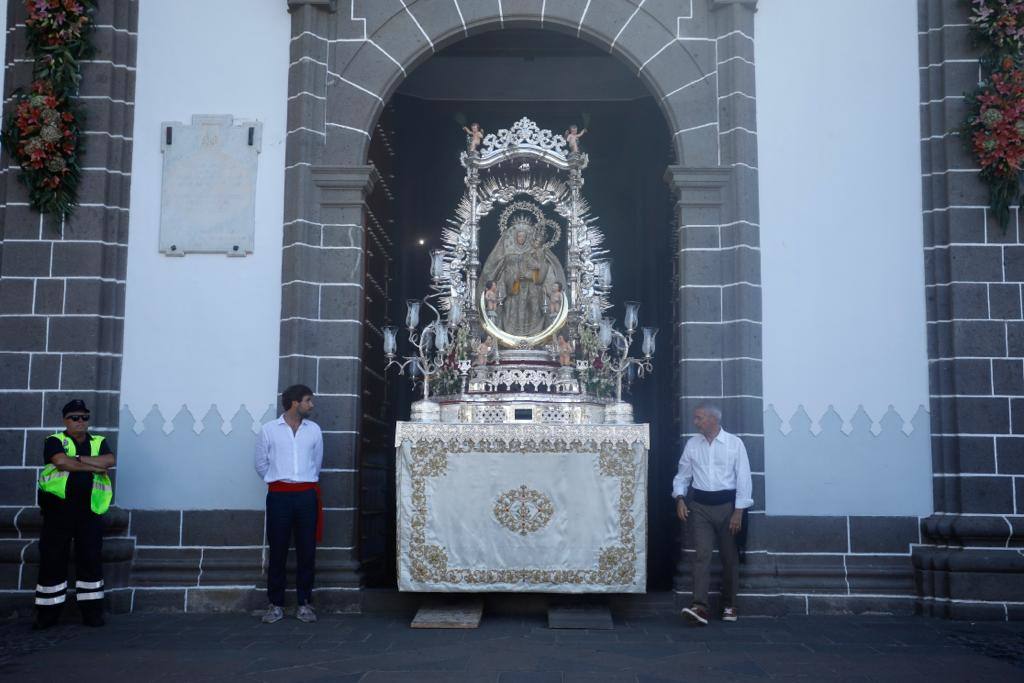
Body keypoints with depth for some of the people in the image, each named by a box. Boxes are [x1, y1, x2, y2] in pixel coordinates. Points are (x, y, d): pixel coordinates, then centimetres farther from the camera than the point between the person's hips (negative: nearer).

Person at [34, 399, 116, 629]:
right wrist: (95, 466, -10)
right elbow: (61, 461, -16)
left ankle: (92, 611, 10)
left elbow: (111, 460, -6)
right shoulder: (55, 441, 5)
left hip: (89, 510, 2)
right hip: (58, 509, -2)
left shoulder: (99, 442, 14)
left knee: (91, 560, 3)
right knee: (52, 560, 2)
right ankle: (48, 613, 11)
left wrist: (80, 459, -11)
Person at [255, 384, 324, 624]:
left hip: (306, 494, 2)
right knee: (277, 550, 2)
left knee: (307, 550, 3)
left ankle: (304, 603, 12)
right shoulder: (269, 429, 1)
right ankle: (276, 603, 11)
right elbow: (261, 464, 8)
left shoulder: (314, 429, 8)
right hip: (279, 495, -2)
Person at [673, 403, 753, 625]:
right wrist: (680, 498, -6)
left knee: (729, 557, 9)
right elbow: (683, 475, 11)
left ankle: (729, 606, 23)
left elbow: (743, 478, -4)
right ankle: (700, 606, -17)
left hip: (727, 505, -1)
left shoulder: (734, 443, -3)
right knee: (701, 554, -10)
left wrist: (738, 512, -9)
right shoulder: (692, 444, 6)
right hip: (699, 506, 1)